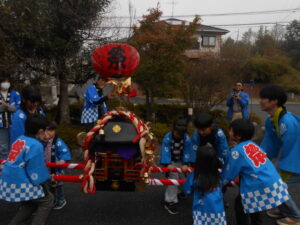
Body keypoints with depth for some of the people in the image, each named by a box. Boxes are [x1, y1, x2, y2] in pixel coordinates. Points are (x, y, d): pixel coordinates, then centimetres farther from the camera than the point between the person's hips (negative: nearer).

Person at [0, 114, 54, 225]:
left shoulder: (19, 140, 9)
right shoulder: (36, 145, -16)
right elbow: (36, 172, -14)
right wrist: (45, 190, -1)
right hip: (20, 184, -8)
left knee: (31, 201, 28)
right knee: (47, 199, 11)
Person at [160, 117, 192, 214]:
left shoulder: (186, 138, -17)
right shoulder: (167, 138, -23)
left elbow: (187, 151, -20)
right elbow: (166, 151, -28)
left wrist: (186, 164, -32)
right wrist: (168, 164, -40)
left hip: (181, 162, 4)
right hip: (170, 162, -3)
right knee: (173, 177, -15)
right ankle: (170, 201, -7)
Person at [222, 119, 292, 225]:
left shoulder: (237, 151, -15)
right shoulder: (252, 144, 8)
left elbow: (229, 174, -4)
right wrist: (235, 181, 31)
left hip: (259, 188, -7)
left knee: (240, 206, 16)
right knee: (253, 208, 27)